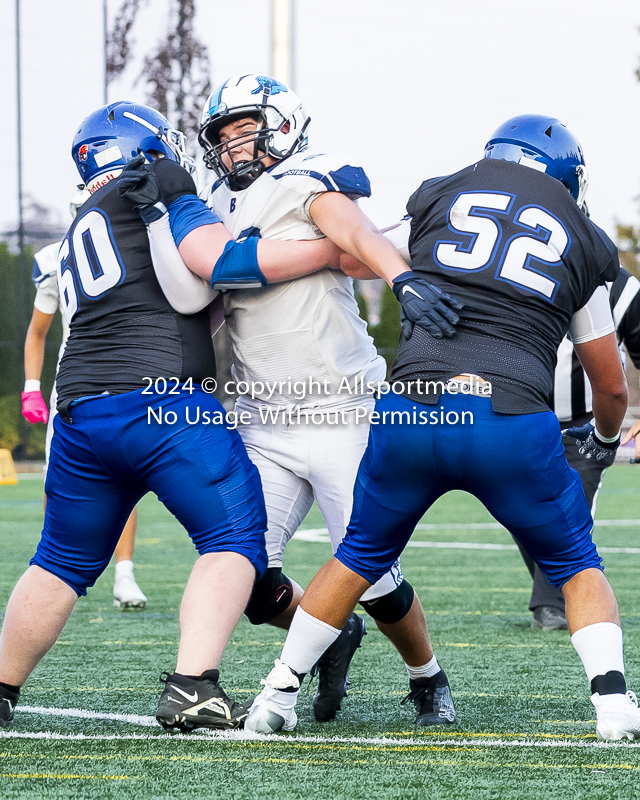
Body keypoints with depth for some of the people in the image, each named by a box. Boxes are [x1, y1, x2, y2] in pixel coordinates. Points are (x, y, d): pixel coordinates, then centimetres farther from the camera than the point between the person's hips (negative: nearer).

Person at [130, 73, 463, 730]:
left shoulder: (306, 184, -7)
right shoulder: (217, 213, 14)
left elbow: (357, 234, -26)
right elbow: (188, 297, 3)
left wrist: (405, 279, -46)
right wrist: (158, 211, -7)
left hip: (344, 419, -6)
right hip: (266, 431, 6)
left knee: (374, 580, -4)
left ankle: (428, 680, 24)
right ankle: (330, 639, 25)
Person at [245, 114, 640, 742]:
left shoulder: (440, 196, 17)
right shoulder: (581, 242, 19)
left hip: (410, 411, 1)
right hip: (513, 421, -1)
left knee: (361, 557, 24)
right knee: (575, 567, 21)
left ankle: (279, 692, 25)